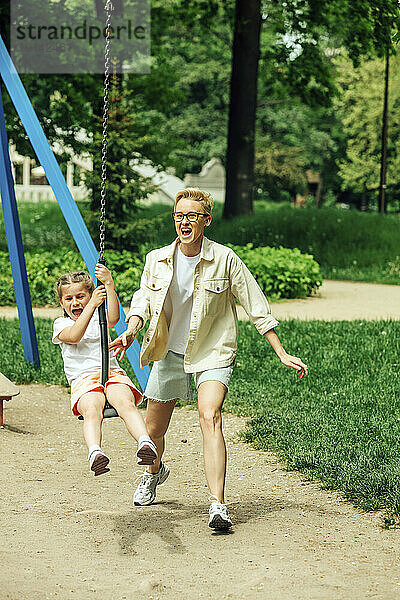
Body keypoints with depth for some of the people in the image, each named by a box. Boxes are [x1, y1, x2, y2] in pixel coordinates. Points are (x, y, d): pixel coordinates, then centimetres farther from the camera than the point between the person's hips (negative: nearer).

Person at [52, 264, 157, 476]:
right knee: (92, 410, -36)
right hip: (84, 381, -2)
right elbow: (74, 336, -8)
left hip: (113, 374, 2)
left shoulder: (98, 317, 22)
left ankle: (145, 442, -53)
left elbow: (113, 318, -4)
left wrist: (109, 285, -13)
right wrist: (92, 305, -14)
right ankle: (95, 452, -60)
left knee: (126, 403, -33)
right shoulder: (61, 324, 18)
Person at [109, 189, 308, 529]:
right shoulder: (157, 260, -5)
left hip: (212, 354, -3)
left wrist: (282, 354, -7)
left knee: (210, 418, -27)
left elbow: (256, 307, -6)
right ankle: (155, 472, 50)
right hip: (169, 353, 4)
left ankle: (218, 506, -29)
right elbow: (143, 299, 8)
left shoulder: (225, 260, -13)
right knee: (153, 431, 13)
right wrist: (131, 330, -14)